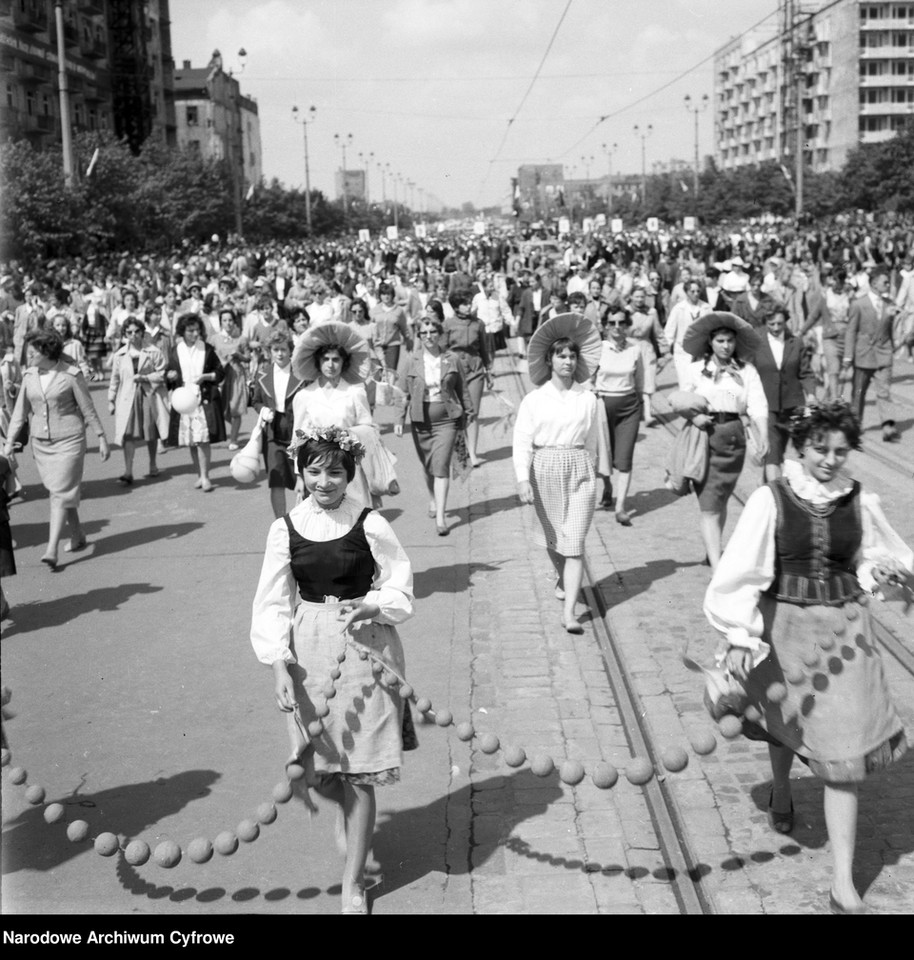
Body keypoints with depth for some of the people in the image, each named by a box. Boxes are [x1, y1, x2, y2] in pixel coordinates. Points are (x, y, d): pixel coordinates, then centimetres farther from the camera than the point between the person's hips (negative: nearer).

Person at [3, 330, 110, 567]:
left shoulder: (71, 375, -11)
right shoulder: (29, 376, 3)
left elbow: (88, 409, -5)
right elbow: (20, 411, 7)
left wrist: (102, 438, -3)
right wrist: (9, 442, 2)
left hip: (68, 441, -5)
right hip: (40, 442, 5)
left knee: (60, 494, -9)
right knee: (59, 491, 14)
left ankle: (52, 550, -13)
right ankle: (77, 536, 31)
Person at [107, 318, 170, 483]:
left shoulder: (153, 352, -3)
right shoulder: (119, 355, 4)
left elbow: (162, 374, -5)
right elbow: (115, 379, 10)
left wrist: (144, 378, -17)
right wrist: (111, 400, 10)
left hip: (149, 395, 0)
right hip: (128, 397, 1)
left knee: (151, 434, 12)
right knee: (128, 434, -10)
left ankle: (153, 465, 32)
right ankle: (128, 472, -13)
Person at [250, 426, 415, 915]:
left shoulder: (369, 524, -7)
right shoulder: (286, 528, -1)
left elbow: (401, 587, 1)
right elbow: (273, 601, 0)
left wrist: (370, 605, -18)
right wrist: (279, 662, -11)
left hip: (365, 649, -2)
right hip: (308, 650, 2)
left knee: (359, 774, 1)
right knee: (319, 770, 9)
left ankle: (353, 882, 16)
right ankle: (348, 812, 45)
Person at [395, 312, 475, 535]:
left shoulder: (453, 359, -1)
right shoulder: (413, 360, 0)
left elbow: (463, 389, 8)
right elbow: (403, 392, 2)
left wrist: (469, 412, 13)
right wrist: (400, 420, -3)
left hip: (447, 420, -2)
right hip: (421, 422, 2)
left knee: (441, 467, -11)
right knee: (428, 467, 14)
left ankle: (440, 516, -12)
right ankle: (434, 500, 39)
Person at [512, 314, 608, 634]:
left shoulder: (589, 400, 2)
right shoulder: (534, 400, -2)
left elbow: (595, 440, 11)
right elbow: (521, 441, -6)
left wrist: (600, 472, 15)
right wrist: (523, 479, -17)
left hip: (579, 470, -1)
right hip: (544, 471, 1)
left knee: (574, 544, -8)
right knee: (552, 537, 17)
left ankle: (569, 612, -12)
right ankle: (563, 578, 49)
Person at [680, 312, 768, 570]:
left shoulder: (746, 371, 3)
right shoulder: (697, 369, 3)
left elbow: (758, 406, -6)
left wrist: (763, 436, -20)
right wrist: (693, 416, -13)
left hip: (732, 436, 2)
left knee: (720, 500, 16)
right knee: (709, 506, -7)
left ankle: (713, 552, 36)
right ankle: (717, 568, -11)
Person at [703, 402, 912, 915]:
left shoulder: (861, 503, -3)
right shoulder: (771, 501, -11)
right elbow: (741, 571, -11)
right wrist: (739, 635, -13)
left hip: (844, 631, 1)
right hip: (783, 627, -1)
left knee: (844, 755, -3)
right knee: (784, 717, 23)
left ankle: (844, 886, 2)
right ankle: (781, 789, 59)